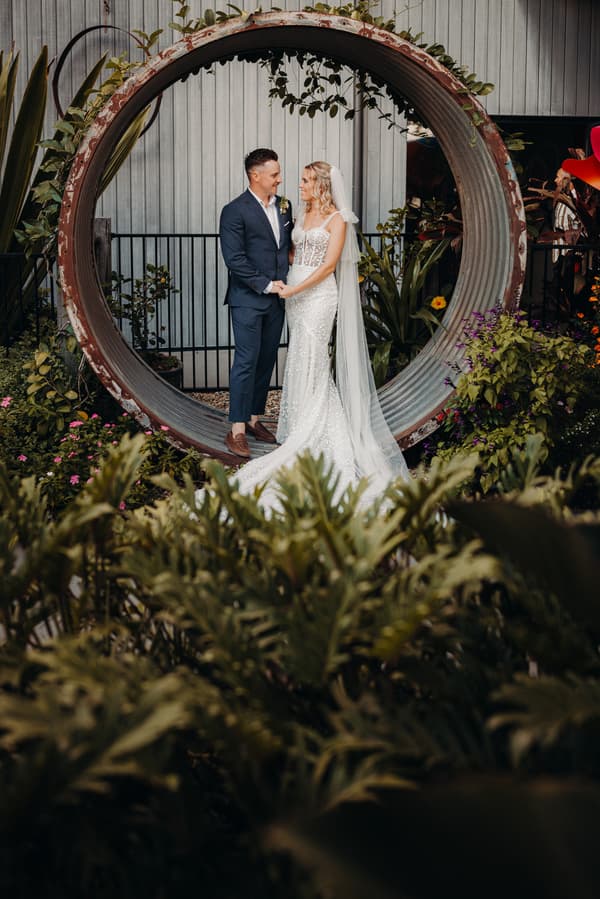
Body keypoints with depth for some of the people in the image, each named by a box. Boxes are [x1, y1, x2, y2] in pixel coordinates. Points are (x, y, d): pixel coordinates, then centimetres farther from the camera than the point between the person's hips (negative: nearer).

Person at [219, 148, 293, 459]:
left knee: (267, 361, 11)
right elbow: (235, 259, -15)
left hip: (276, 298, 7)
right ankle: (237, 431, -4)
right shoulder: (235, 211, -11)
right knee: (246, 362, -8)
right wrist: (265, 285, -14)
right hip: (247, 299, -7)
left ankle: (254, 419, 22)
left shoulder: (283, 206, 11)